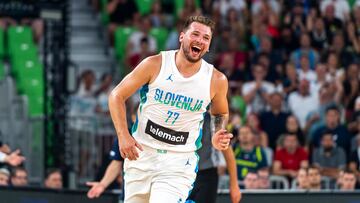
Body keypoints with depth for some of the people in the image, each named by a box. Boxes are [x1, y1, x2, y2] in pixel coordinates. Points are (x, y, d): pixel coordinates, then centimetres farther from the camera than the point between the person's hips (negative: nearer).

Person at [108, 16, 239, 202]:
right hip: (141, 153, 1)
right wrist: (123, 136, -13)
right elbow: (117, 96, -3)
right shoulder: (155, 64, -9)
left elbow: (221, 113, 17)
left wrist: (218, 135, -5)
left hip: (179, 161, -1)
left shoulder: (216, 80, -5)